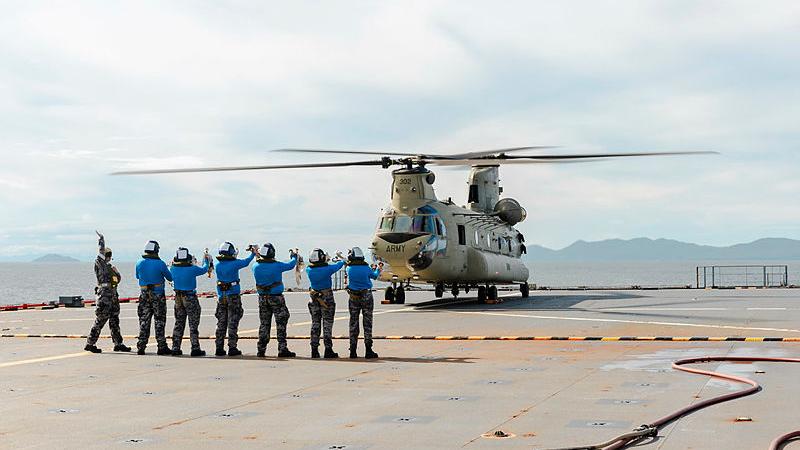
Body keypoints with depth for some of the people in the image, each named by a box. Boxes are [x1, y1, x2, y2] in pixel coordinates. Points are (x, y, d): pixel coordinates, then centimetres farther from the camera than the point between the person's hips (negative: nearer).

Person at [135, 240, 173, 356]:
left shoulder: (140, 263, -1)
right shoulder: (160, 264, -13)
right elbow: (170, 278, -1)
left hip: (144, 295, 3)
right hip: (158, 296, -3)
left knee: (144, 321, 9)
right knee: (160, 321, 4)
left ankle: (141, 347, 8)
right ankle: (162, 347, 5)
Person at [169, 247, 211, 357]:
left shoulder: (173, 269, -5)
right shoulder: (192, 269, -17)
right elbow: (204, 269, 1)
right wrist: (206, 260, 22)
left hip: (178, 298, 5)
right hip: (190, 298, -5)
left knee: (178, 323, 13)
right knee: (193, 324, 1)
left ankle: (175, 348, 13)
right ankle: (195, 349, 0)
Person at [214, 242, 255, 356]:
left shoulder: (218, 265, 2)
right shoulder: (234, 264, -12)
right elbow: (246, 262, 6)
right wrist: (253, 253, 23)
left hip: (221, 296, 5)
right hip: (233, 296, -5)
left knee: (221, 323, 9)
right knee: (232, 322, -2)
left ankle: (219, 348, 10)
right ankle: (232, 348, -2)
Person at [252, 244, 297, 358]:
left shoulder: (256, 266, -4)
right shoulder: (276, 266, -14)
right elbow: (290, 265, 1)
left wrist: (258, 257, 36)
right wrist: (294, 256, 21)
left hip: (262, 298, 5)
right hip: (276, 297, -5)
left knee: (264, 324, 11)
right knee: (281, 323, 1)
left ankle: (261, 350, 11)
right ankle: (282, 349, -3)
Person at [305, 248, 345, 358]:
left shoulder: (309, 270, -5)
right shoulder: (327, 269, -16)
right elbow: (338, 265, 4)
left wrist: (324, 262, 36)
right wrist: (342, 261, 28)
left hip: (314, 298, 4)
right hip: (327, 297, -4)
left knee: (315, 324, 10)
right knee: (327, 324, 0)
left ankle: (314, 350, 10)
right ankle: (328, 350, 0)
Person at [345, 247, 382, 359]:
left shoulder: (349, 269, -6)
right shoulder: (366, 268, -11)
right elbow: (374, 276, 9)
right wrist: (378, 269, 32)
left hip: (354, 298, 2)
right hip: (366, 297, -2)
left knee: (353, 323, 9)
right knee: (367, 323, 2)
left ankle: (353, 351, 10)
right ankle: (368, 351, 0)